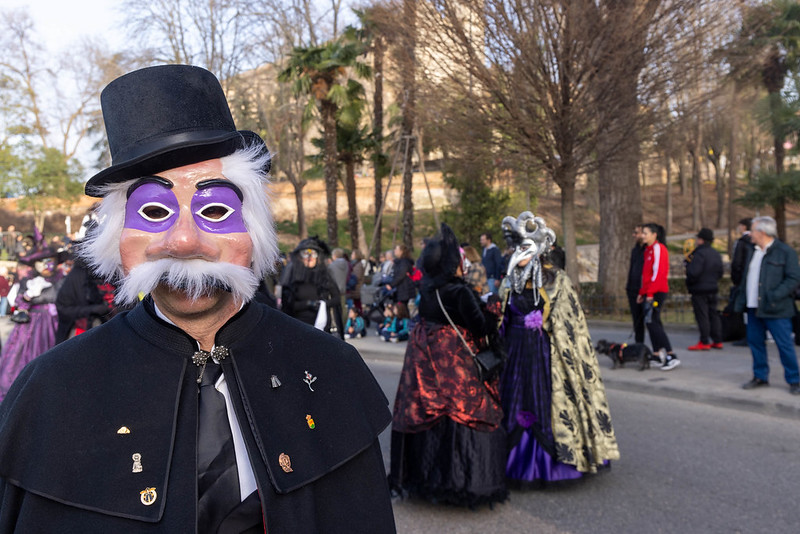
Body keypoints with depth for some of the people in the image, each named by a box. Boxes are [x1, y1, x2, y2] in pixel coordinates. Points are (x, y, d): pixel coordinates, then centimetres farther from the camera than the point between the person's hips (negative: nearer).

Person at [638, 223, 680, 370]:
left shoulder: (658, 248, -10)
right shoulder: (649, 249, 19)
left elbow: (658, 272, -18)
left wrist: (650, 293, -20)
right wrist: (642, 292, 21)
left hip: (657, 292, -10)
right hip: (650, 293, 10)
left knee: (651, 322, -15)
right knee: (653, 322, 9)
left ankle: (671, 356, -14)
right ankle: (657, 355, 15)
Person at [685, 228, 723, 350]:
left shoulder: (700, 254, -18)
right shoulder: (716, 254, 11)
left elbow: (693, 273, -24)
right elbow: (720, 273, 16)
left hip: (700, 290, -9)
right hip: (713, 288, 9)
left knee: (702, 315, -4)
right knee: (713, 314, 13)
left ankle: (704, 342, -2)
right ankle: (717, 341, 17)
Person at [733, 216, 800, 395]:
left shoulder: (786, 252, -6)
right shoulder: (752, 253, 16)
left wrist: (775, 296, -22)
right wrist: (741, 301, 12)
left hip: (775, 310, -7)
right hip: (754, 308, 7)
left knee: (784, 345, -2)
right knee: (755, 342, 10)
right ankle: (760, 377, 22)